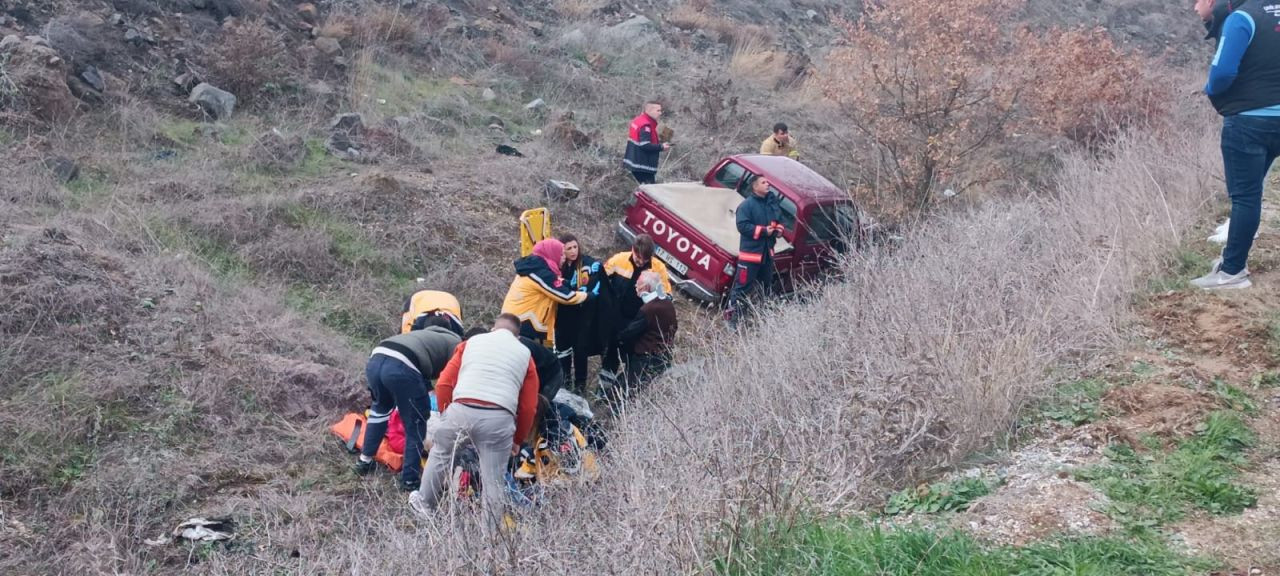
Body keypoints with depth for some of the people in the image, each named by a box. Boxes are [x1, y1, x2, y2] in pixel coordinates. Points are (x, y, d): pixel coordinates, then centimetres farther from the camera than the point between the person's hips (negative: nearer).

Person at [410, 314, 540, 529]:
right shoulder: (524, 354, 21)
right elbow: (528, 406, 16)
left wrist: (445, 415, 26)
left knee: (440, 452, 26)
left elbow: (443, 385, 14)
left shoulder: (471, 342, 22)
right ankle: (490, 529, 18)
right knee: (494, 478, 10)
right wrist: (517, 439, 26)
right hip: (499, 419, -1)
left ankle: (425, 504, 38)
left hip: (461, 410, 1)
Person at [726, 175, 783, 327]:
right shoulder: (746, 205, -13)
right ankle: (732, 317, -2)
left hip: (767, 251, 8)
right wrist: (763, 231, -23)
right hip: (750, 252, -8)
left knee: (767, 286, 21)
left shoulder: (772, 203, 8)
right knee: (743, 286, -8)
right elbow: (743, 226, -21)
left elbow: (779, 220, 20)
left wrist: (779, 229, -3)